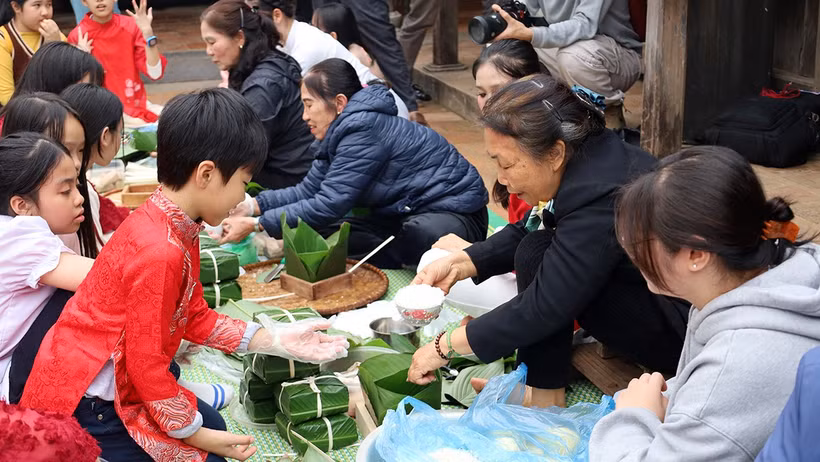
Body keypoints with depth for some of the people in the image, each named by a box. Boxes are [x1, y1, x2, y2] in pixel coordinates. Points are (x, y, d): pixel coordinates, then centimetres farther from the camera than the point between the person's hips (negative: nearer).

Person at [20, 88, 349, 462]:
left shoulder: (176, 227, 0)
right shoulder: (160, 252, -30)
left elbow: (195, 316, 8)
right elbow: (146, 363, -24)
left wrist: (276, 341, 3)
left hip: (119, 381, 10)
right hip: (84, 403, -10)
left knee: (212, 427, 20)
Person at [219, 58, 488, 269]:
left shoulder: (363, 131, -25)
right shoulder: (343, 131, 5)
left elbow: (329, 206, -26)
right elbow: (309, 190, 5)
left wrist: (256, 225, -20)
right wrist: (252, 205, -6)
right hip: (407, 213, 9)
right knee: (323, 235, -1)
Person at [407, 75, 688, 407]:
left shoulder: (601, 199, -29)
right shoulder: (589, 157, -2)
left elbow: (543, 306, -27)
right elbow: (524, 231, 11)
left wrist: (446, 347, -18)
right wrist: (460, 263, -2)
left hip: (681, 329, -10)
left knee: (538, 253, -18)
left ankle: (546, 394, -5)